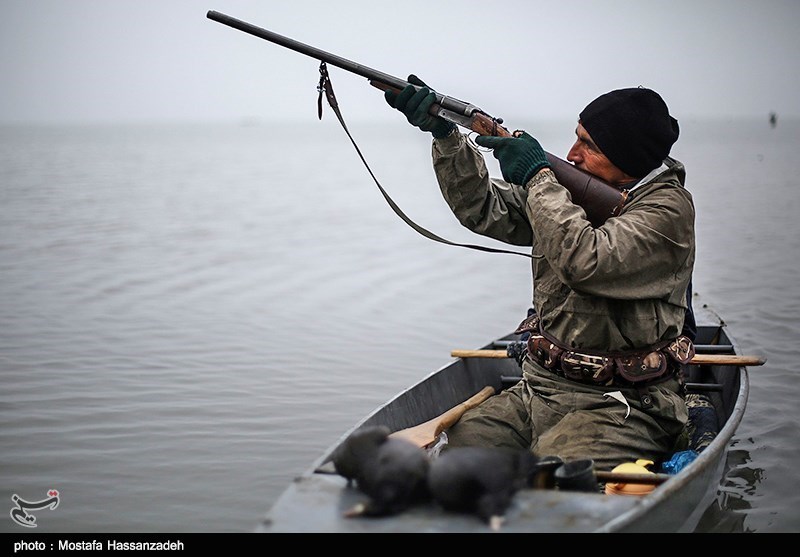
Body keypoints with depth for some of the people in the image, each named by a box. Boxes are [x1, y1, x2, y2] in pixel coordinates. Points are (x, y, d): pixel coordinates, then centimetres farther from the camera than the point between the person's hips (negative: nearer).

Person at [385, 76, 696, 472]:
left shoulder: (668, 208, -11)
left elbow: (586, 262, -26)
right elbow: (484, 208, 8)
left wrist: (537, 175, -17)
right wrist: (445, 135, -5)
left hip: (621, 405, -6)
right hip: (537, 390, 6)